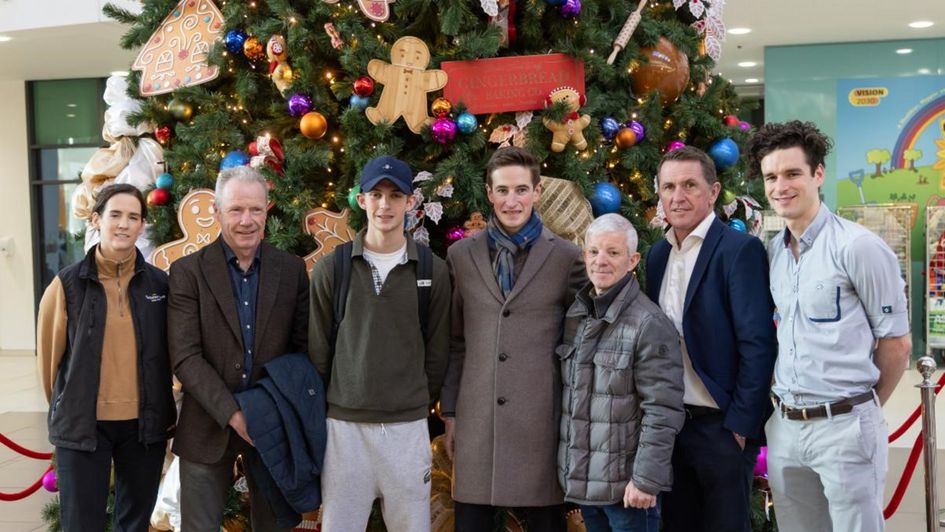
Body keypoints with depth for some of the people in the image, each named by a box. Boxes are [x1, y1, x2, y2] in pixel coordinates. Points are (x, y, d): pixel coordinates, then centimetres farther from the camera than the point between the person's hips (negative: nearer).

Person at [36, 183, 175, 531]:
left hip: (145, 422, 2)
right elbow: (49, 354, 2)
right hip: (82, 424, -2)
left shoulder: (160, 283, 0)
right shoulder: (67, 284, -5)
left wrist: (161, 409, 10)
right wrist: (68, 408, 9)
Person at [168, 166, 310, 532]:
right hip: (209, 426, -2)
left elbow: (305, 346, 4)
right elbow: (185, 357, -11)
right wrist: (233, 415, -18)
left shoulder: (292, 270, 2)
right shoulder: (187, 272, -5)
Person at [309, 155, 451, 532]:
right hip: (345, 424, 0)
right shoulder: (331, 268, 0)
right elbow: (318, 350, 5)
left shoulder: (433, 270, 1)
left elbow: (436, 352, 6)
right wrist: (325, 410, 6)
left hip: (407, 426, 0)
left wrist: (421, 408, 6)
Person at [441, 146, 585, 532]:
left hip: (542, 417, -1)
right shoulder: (461, 255, 7)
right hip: (475, 418, 2)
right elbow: (454, 341, 10)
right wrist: (449, 412, 8)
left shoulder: (566, 257, 1)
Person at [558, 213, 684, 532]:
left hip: (626, 484, -6)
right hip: (582, 479, 6)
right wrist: (573, 471, 11)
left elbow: (662, 413, -17)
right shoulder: (574, 315, 5)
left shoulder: (650, 325, -15)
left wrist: (646, 479, -19)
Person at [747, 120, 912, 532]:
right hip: (784, 428, 6)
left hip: (844, 426, -6)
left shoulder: (858, 246, -11)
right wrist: (787, 404, 10)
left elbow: (896, 342, -5)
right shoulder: (772, 252, 8)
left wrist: (862, 407, 4)